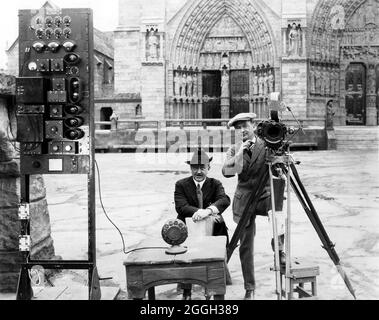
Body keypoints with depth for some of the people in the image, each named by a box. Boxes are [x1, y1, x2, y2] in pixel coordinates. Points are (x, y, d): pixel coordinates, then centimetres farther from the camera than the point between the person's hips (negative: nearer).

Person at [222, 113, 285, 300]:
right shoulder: (234, 150, 6)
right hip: (244, 200, 2)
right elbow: (226, 172, -9)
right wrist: (240, 152, -17)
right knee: (246, 246, 3)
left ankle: (279, 248, -14)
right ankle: (249, 288, 16)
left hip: (265, 195, -2)